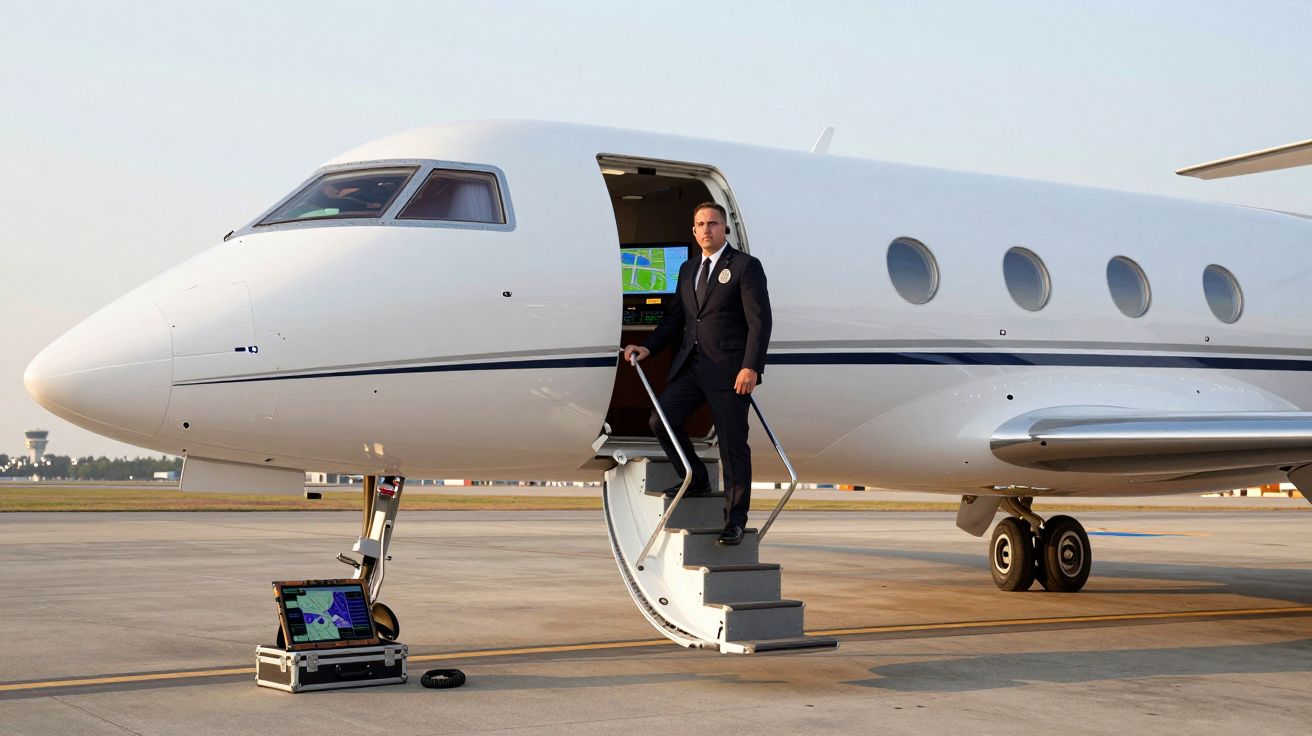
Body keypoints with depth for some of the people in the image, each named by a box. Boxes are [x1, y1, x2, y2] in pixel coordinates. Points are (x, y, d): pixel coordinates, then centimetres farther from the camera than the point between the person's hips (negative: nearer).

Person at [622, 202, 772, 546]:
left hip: (729, 370, -6)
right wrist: (648, 347, 4)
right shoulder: (687, 269, 17)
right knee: (661, 420, -5)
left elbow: (760, 321, -9)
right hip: (690, 366, 6)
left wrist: (751, 367, -18)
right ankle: (695, 479, 17)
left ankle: (735, 520, 8)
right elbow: (675, 317, 19)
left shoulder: (746, 266, -3)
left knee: (732, 444, -2)